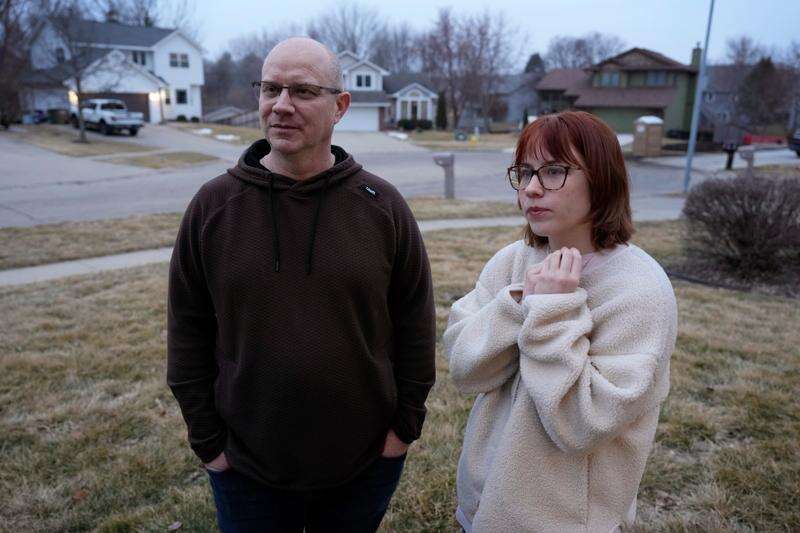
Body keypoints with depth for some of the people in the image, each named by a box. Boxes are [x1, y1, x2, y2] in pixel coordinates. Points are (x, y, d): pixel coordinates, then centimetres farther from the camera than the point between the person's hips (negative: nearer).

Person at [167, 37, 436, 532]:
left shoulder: (382, 205, -7)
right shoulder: (213, 205, -6)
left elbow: (415, 326, -2)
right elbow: (189, 334, -2)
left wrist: (405, 424, -1)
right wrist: (208, 440, -1)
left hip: (367, 461, 0)